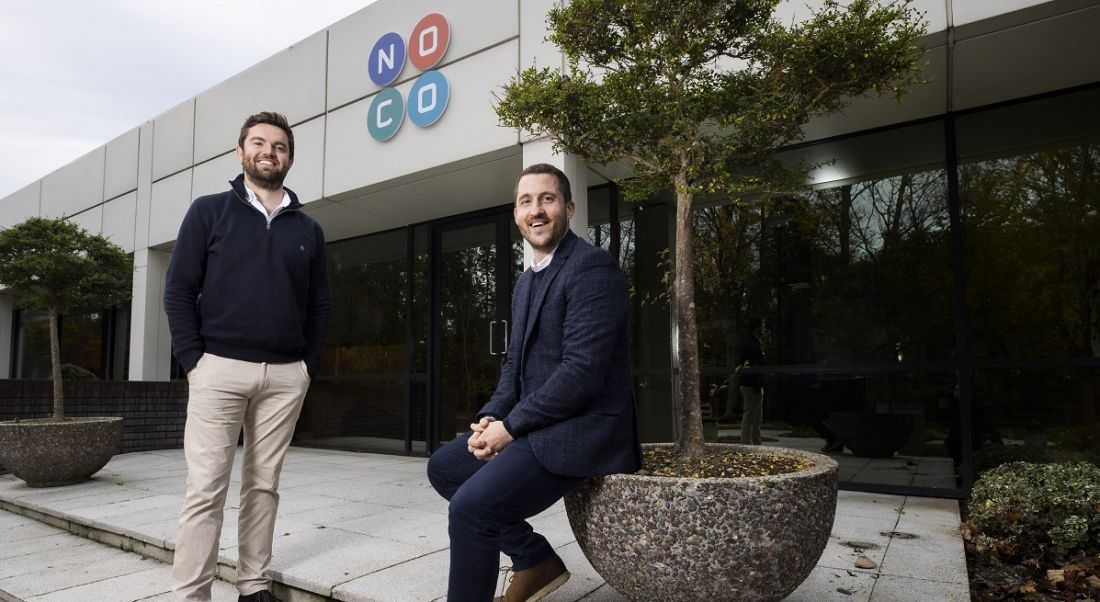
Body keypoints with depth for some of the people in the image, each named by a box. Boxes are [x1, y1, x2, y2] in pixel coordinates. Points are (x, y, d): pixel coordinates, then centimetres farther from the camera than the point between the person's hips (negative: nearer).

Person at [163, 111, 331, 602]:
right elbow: (179, 290, 1)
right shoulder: (209, 211, 5)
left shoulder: (308, 229, 12)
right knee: (206, 488, -2)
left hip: (286, 376, 3)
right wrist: (193, 360, -8)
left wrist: (309, 364, 4)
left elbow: (319, 305, 13)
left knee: (264, 484, 9)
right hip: (220, 367, -2)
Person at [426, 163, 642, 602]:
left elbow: (582, 371, -23)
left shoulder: (592, 268, -15)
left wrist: (511, 426, -16)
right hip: (533, 425, 10)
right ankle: (535, 559, 16)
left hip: (580, 429, -10)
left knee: (471, 506, -22)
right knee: (444, 466, 15)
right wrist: (490, 418, -1)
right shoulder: (526, 283, 15)